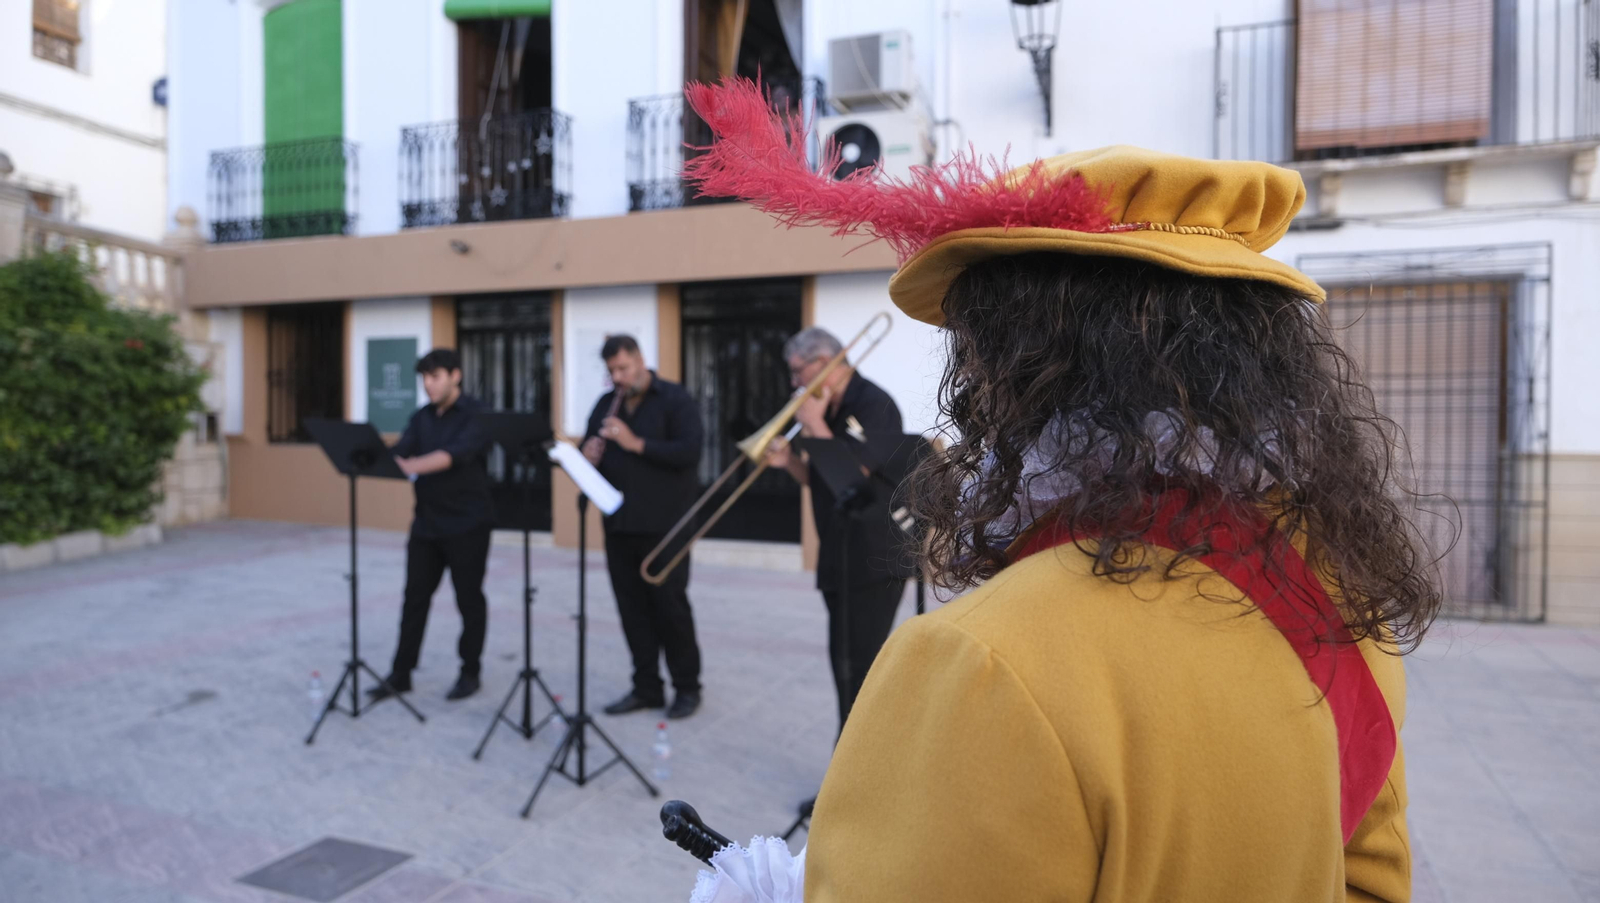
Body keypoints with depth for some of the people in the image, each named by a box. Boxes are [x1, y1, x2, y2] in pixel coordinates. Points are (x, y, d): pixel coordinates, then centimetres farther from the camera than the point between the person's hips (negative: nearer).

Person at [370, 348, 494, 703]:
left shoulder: (477, 415, -10)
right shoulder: (421, 417, 10)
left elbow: (456, 454, -25)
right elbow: (400, 452, -1)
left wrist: (411, 466, -37)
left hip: (467, 524, -5)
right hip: (426, 523, 6)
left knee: (468, 599, 5)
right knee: (415, 598, 8)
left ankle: (470, 672, 19)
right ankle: (401, 674, 18)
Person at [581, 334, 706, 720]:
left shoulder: (675, 400, -5)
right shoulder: (606, 404, 13)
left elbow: (689, 452, -17)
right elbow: (589, 451, 14)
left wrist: (636, 443, -21)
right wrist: (589, 458, -10)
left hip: (664, 524, -5)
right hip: (619, 524, 6)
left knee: (670, 606, 1)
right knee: (632, 608, 9)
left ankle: (687, 687, 16)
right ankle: (646, 687, 22)